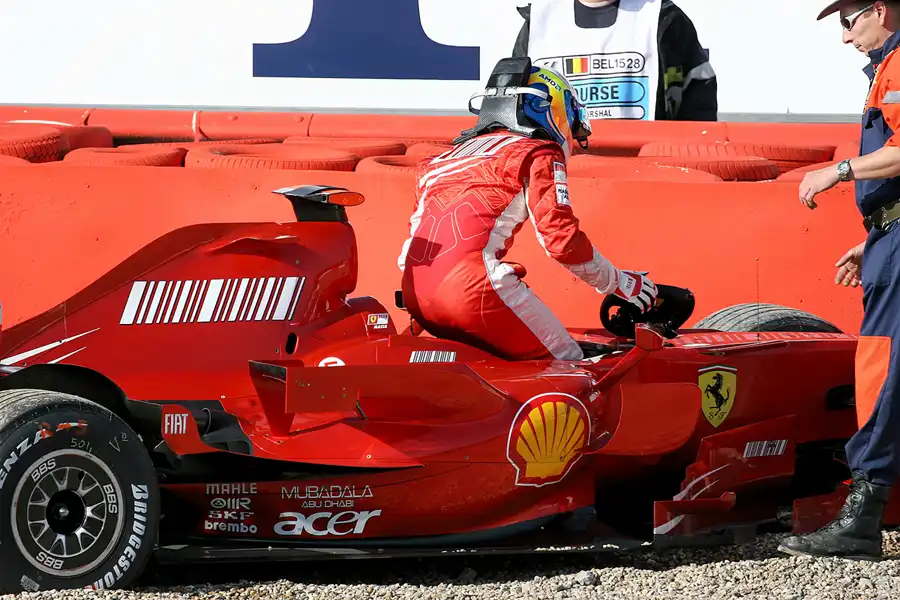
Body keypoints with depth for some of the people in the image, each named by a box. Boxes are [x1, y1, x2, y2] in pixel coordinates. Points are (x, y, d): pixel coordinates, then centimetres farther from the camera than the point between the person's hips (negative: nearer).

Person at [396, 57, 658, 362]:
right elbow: (561, 239, -4)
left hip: (414, 296, 8)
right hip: (474, 287, -8)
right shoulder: (539, 154, 7)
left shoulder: (451, 154, 29)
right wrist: (621, 283, 9)